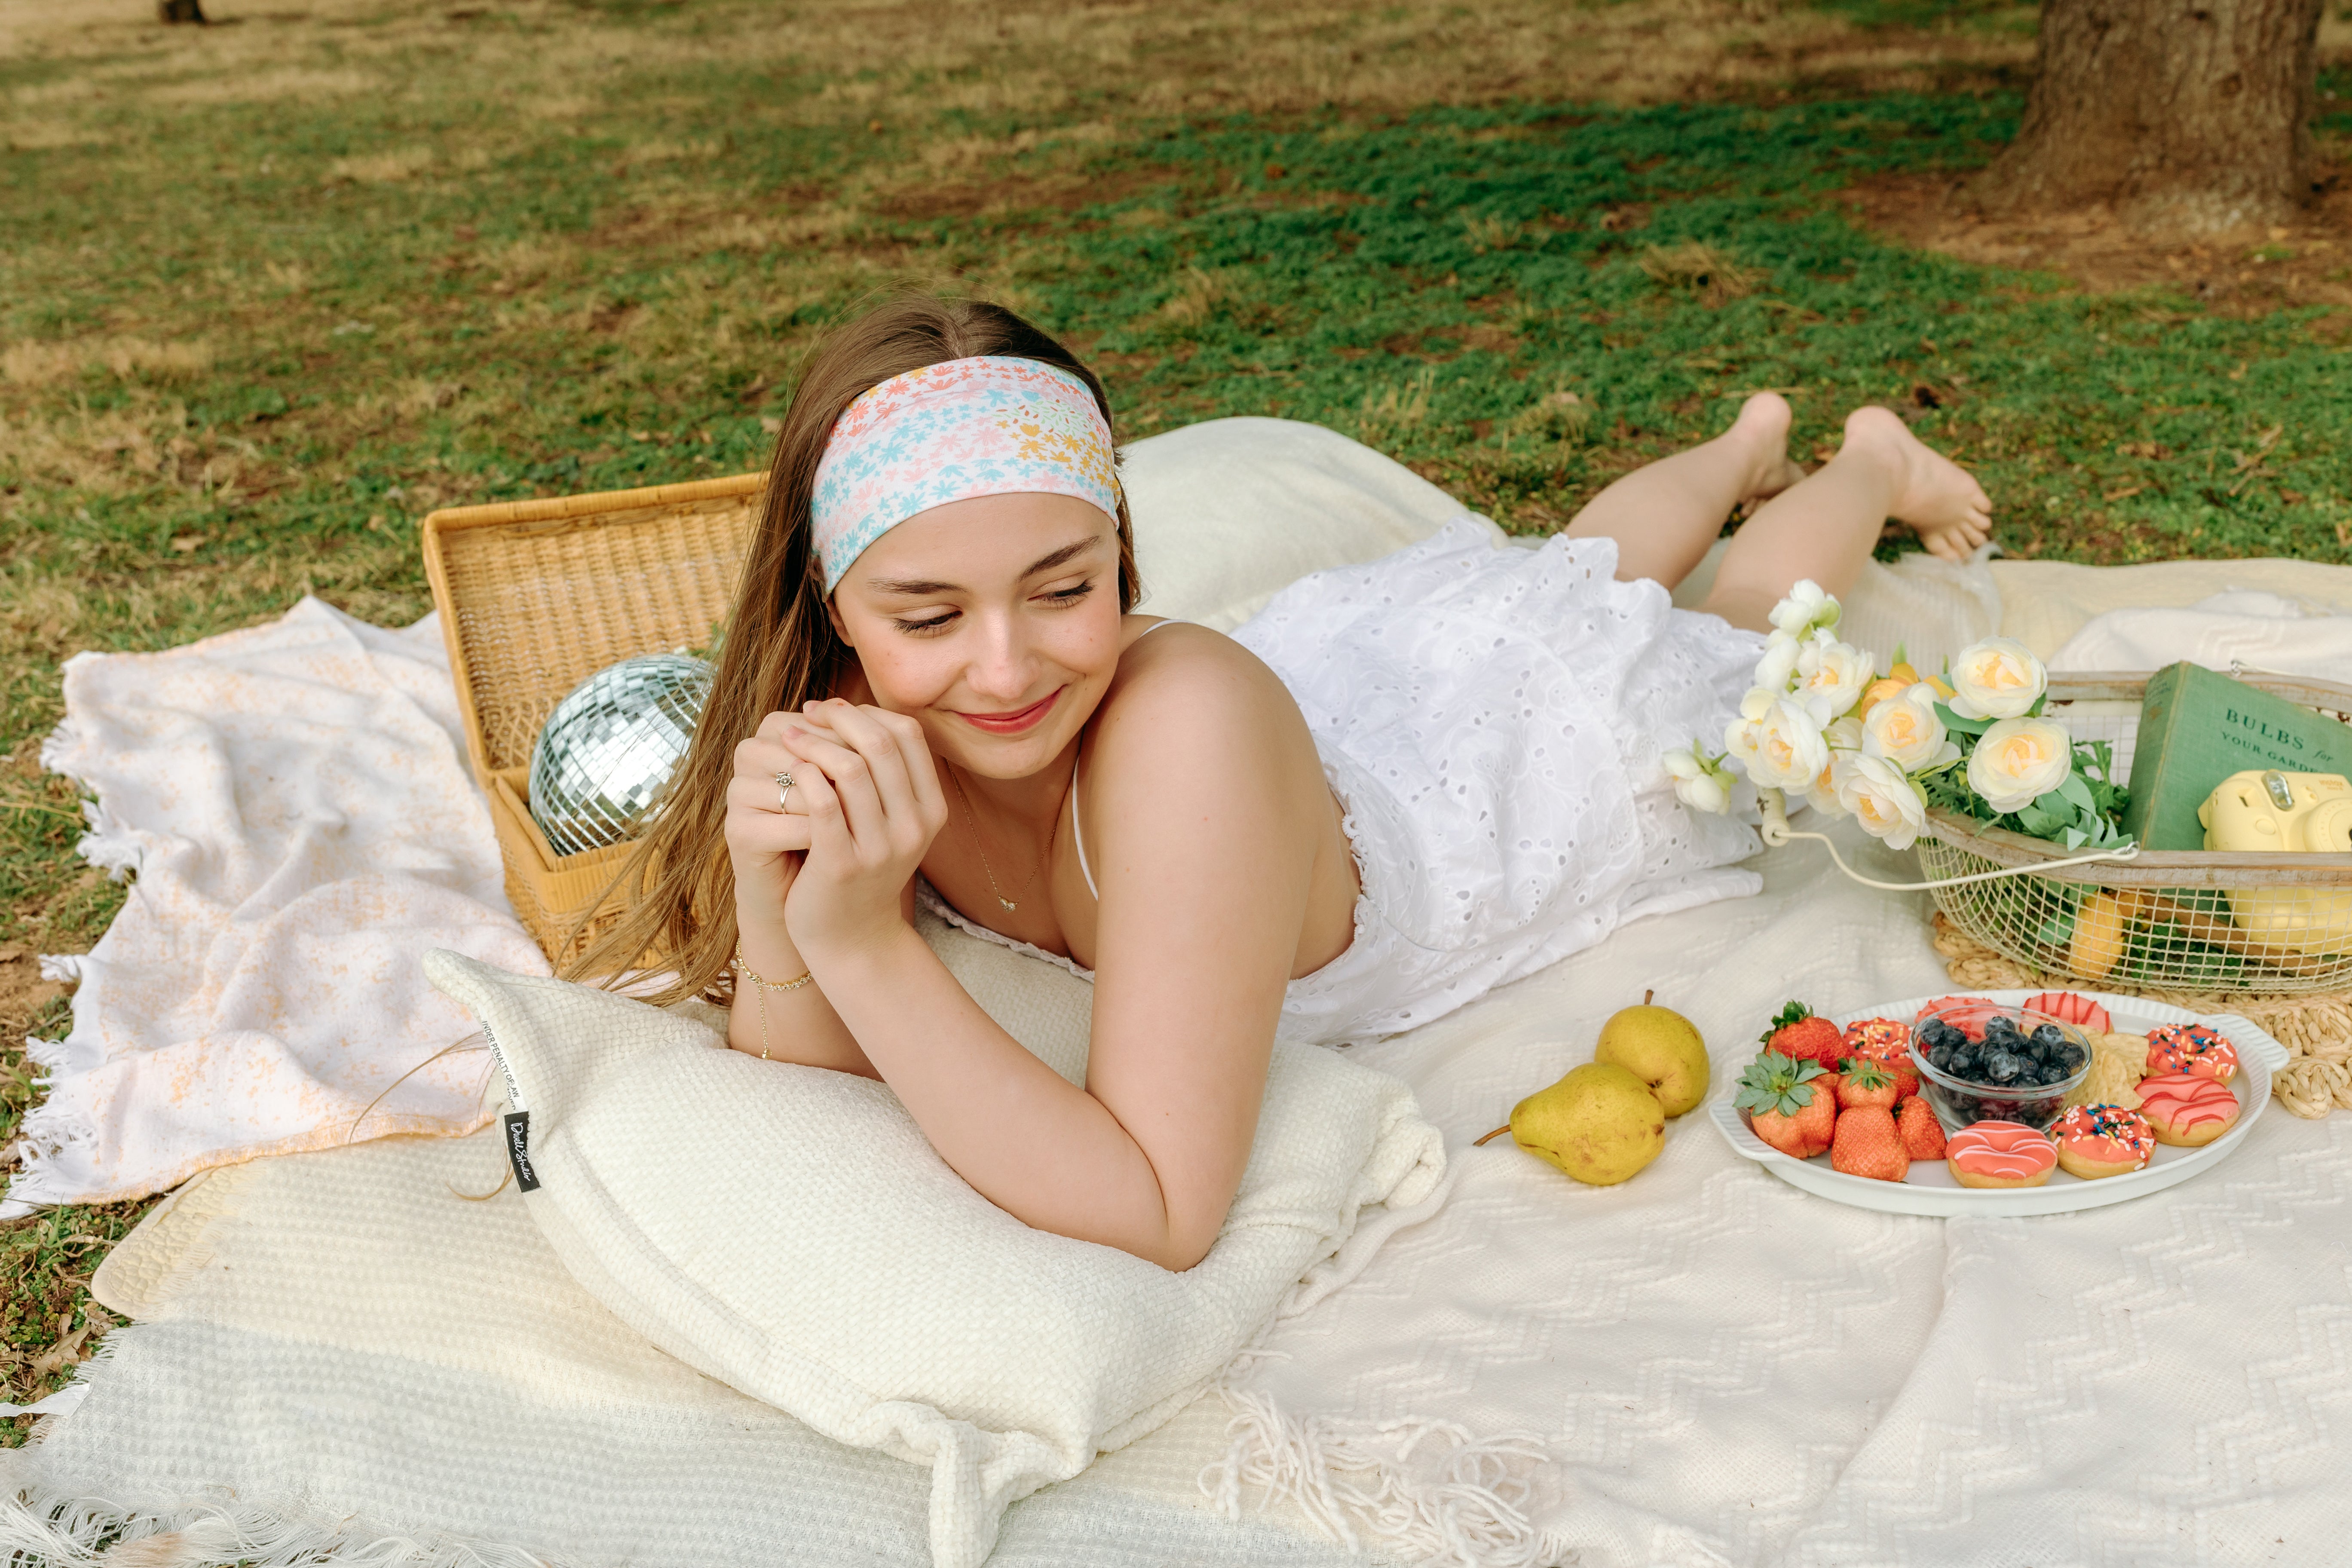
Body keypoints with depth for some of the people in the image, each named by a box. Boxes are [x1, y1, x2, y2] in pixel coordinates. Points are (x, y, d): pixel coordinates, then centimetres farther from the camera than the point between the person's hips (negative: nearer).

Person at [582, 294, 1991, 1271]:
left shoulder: (1188, 719, -51)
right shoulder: (863, 726, -35)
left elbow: (1159, 1215, -52)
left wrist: (866, 946, -57)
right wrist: (775, 922, -47)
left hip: (1532, 708, -4)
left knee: (1727, 629, 33)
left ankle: (1874, 459, 62)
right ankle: (1749, 442, 67)